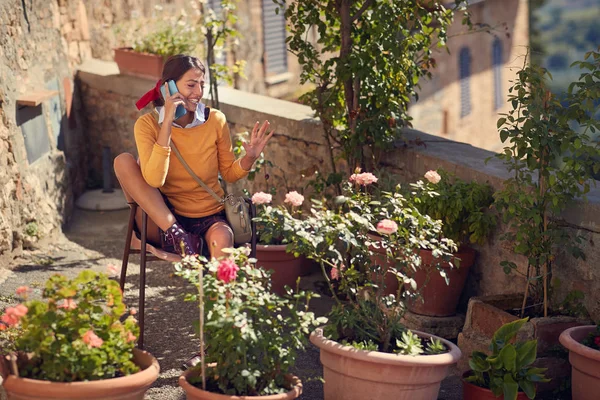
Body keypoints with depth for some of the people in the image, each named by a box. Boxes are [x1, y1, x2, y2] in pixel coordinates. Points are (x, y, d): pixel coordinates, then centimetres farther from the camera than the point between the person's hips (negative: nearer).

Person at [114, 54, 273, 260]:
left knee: (222, 237, -37)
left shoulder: (215, 120, -3)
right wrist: (167, 123, -26)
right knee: (123, 161, -19)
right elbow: (154, 180, -22)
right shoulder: (148, 124, -8)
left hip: (208, 217, -1)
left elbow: (229, 173, 8)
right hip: (163, 219, 1)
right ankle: (173, 232, -22)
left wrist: (249, 158, -15)